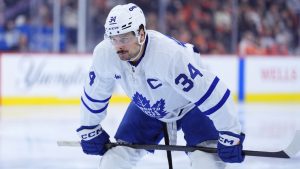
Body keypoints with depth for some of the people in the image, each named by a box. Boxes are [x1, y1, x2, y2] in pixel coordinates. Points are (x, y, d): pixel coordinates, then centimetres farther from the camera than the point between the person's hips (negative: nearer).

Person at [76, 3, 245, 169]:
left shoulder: (170, 54, -41)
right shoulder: (104, 54, -24)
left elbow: (211, 94, -37)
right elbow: (95, 93, -3)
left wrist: (231, 135, -34)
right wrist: (90, 131, 5)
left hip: (191, 106, -5)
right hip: (146, 108, 5)